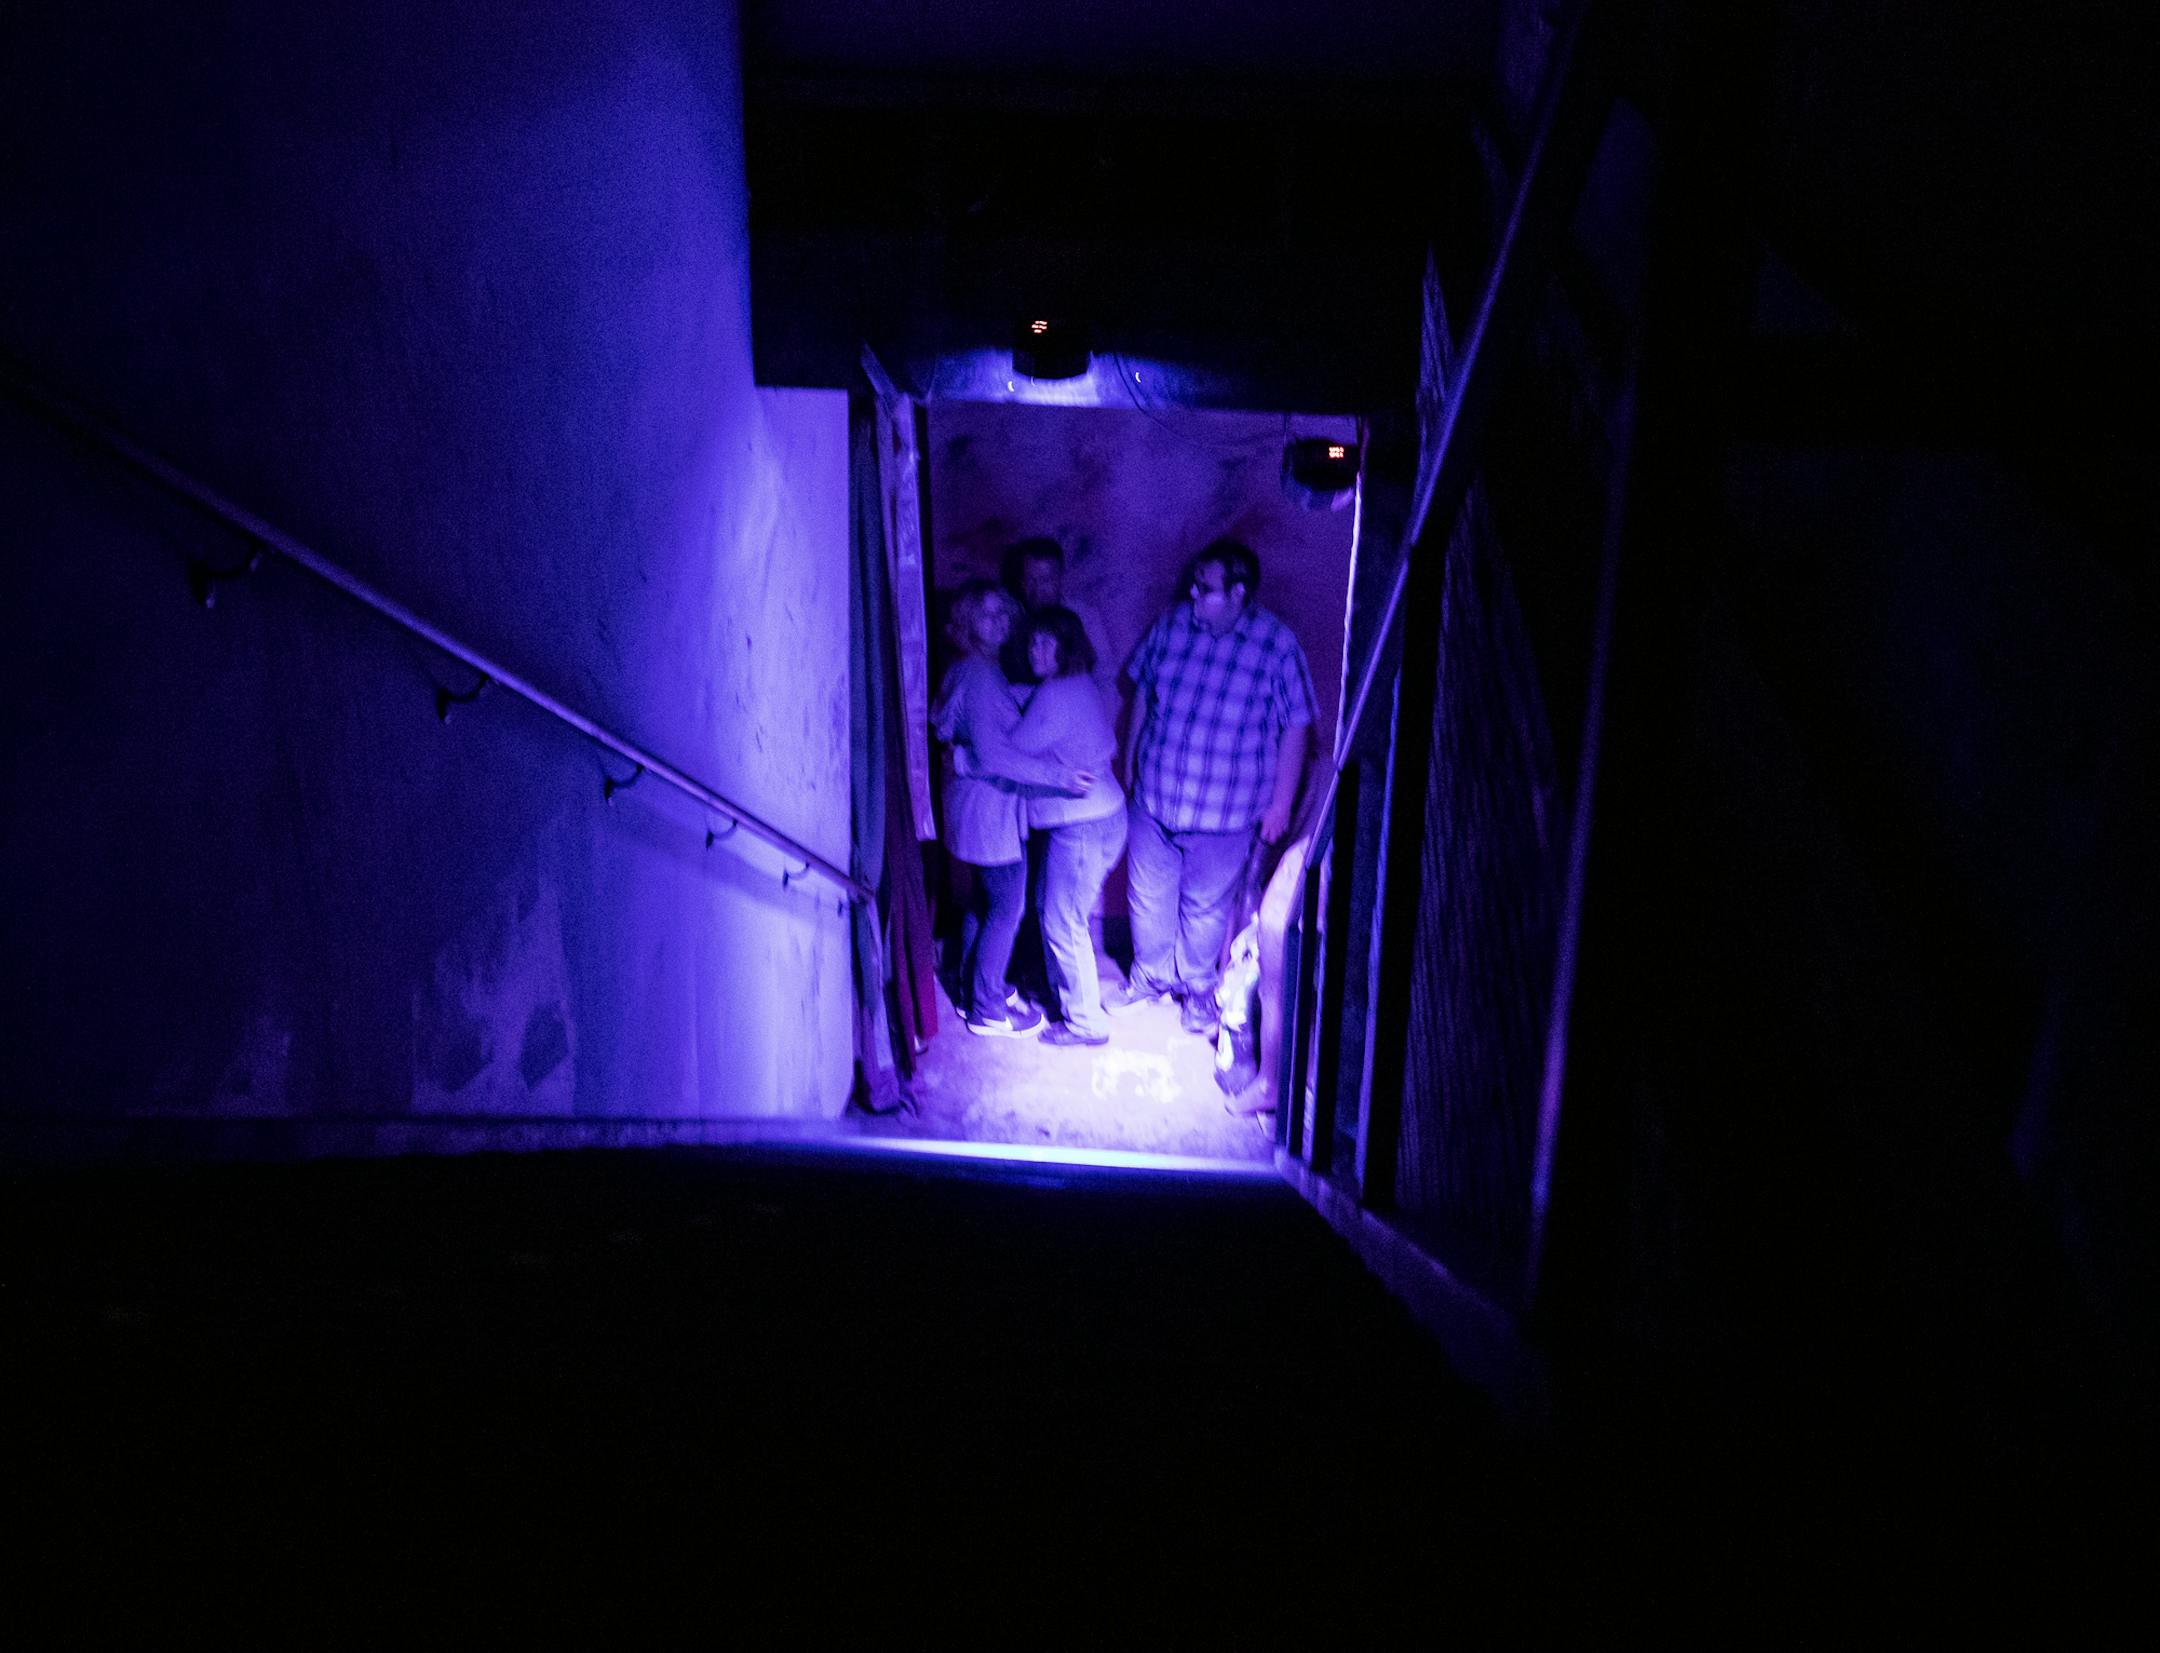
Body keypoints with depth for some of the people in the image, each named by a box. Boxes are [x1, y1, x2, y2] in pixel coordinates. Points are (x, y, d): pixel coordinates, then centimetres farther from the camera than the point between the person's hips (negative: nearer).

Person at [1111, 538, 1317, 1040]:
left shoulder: (1277, 646, -13)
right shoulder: (1170, 626, -3)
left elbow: (1295, 729, -8)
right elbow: (1141, 693, 10)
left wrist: (1281, 803, -9)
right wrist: (1130, 761, 14)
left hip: (1223, 812, -3)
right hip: (1153, 799, 3)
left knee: (1205, 907, 12)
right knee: (1148, 895, 16)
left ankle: (1198, 990, 35)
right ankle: (1150, 975, 40)